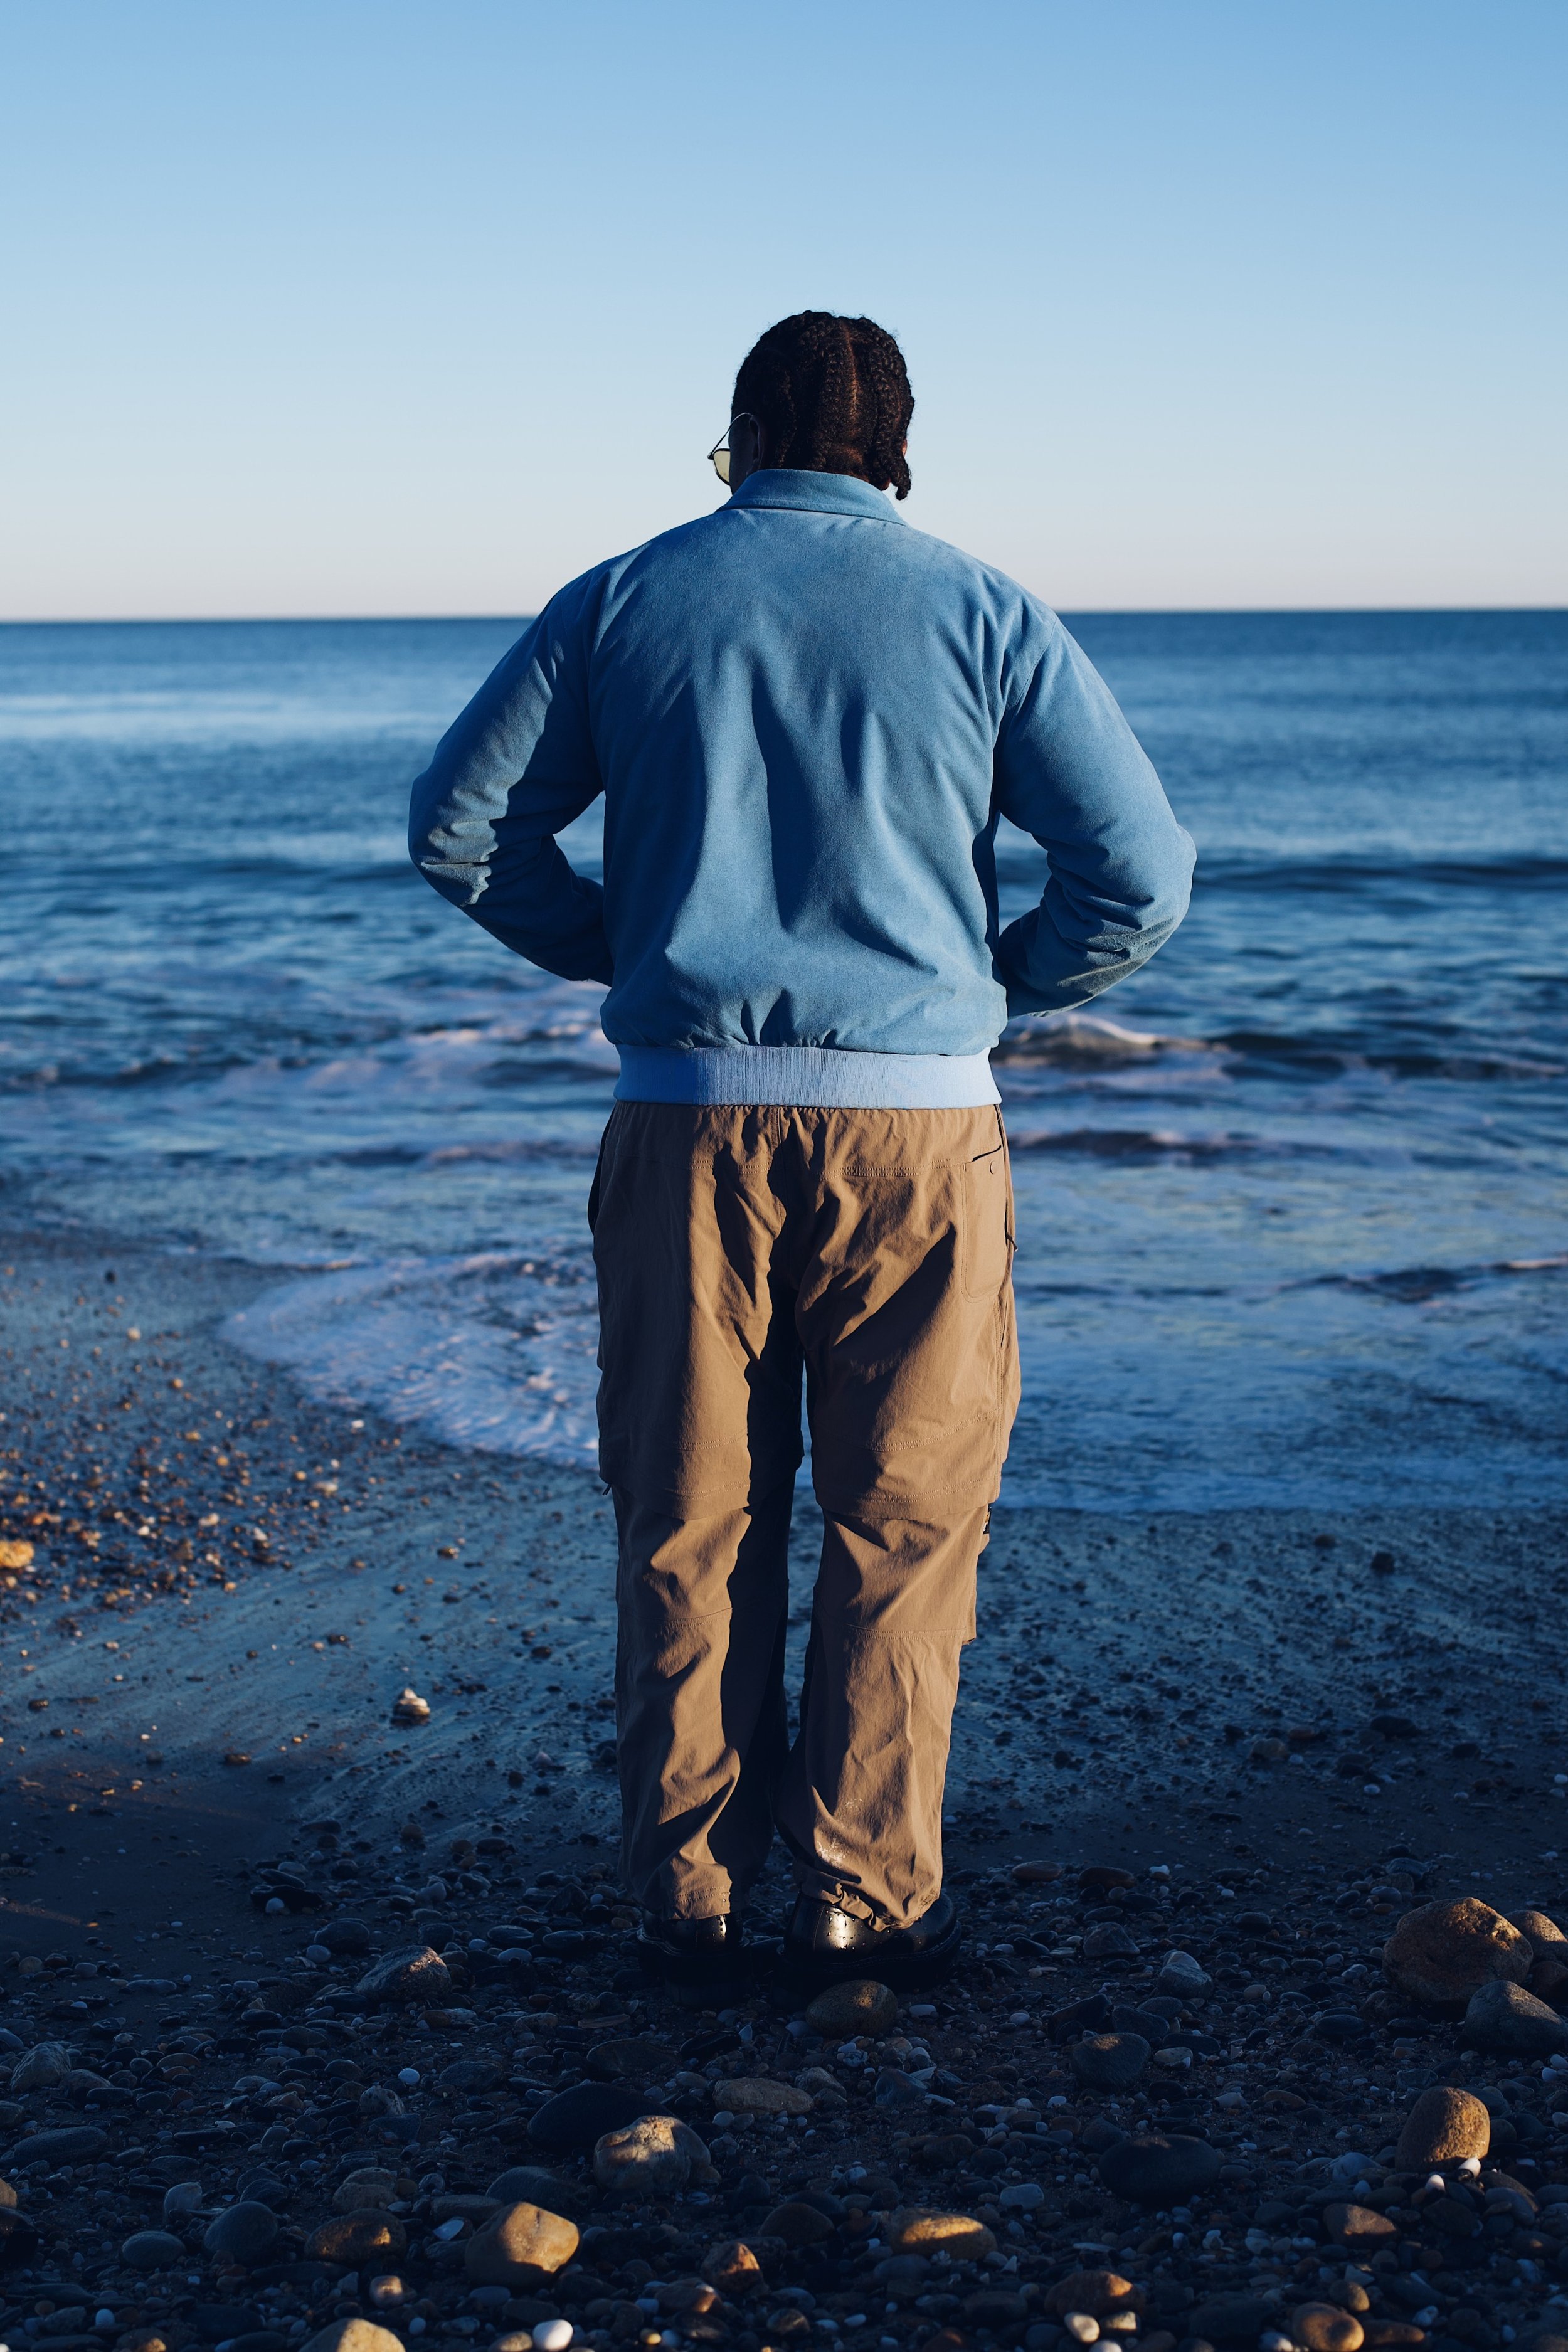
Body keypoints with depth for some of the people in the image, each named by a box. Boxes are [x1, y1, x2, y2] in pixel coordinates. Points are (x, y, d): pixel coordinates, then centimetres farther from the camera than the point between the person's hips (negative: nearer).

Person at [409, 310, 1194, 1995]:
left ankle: (687, 1901, 18)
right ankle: (865, 1902, 14)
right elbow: (1142, 873, -2)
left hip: (686, 1119, 2)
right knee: (902, 1529, 10)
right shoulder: (981, 612, 4)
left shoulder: (624, 601, 7)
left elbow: (458, 822, 6)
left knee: (688, 1530, 11)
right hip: (915, 1121, -1)